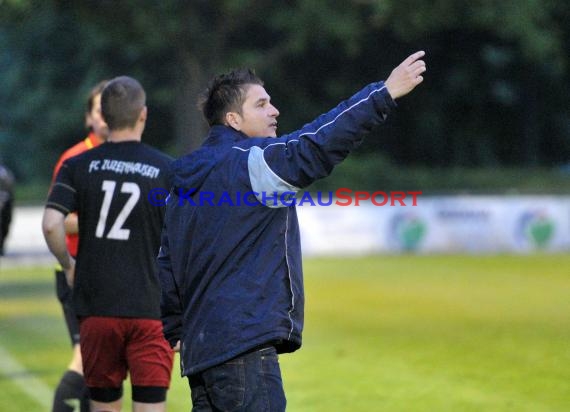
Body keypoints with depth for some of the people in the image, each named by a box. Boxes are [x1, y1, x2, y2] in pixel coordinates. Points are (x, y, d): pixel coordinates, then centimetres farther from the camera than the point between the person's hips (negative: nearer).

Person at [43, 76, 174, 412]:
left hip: (97, 308, 2)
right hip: (151, 310, -2)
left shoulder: (78, 166, 1)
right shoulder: (167, 170, -1)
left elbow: (51, 224, -12)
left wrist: (68, 265, 7)